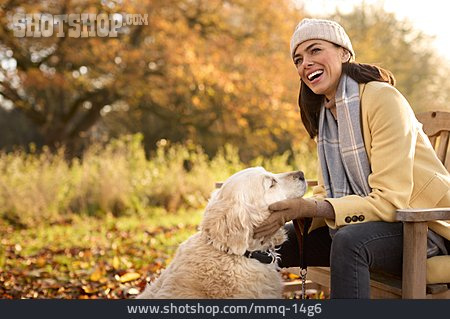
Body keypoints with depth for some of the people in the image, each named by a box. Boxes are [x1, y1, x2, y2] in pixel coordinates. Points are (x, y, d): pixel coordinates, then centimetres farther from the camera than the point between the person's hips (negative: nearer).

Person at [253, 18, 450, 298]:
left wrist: (308, 207, -31)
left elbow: (390, 200, -23)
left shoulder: (383, 99, -18)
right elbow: (329, 192, 6)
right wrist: (291, 211, -15)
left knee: (348, 241, -36)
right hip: (371, 221, 8)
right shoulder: (324, 113, 8)